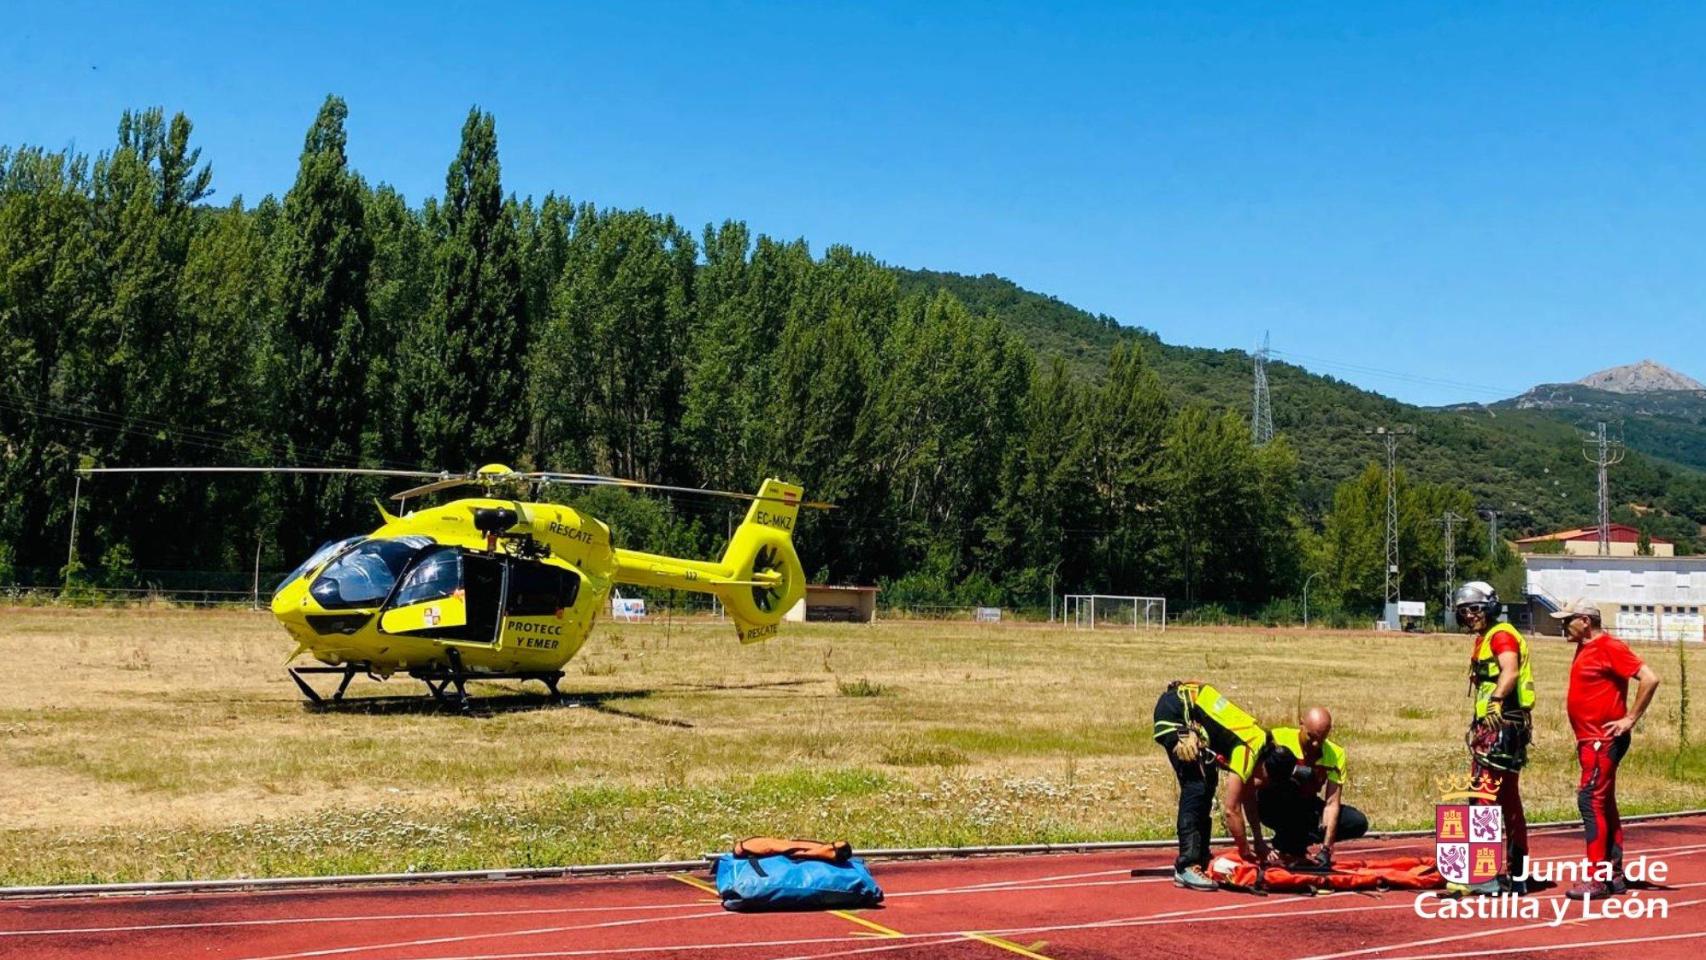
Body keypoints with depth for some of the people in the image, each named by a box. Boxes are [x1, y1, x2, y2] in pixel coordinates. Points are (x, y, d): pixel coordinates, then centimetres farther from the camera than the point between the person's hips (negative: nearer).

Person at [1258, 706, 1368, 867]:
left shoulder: (1335, 754, -13)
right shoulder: (1277, 739, -23)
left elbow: (1332, 803, -18)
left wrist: (1325, 849, -27)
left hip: (1305, 810, 4)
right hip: (1273, 808, -4)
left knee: (1358, 823, -14)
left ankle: (1295, 841, -3)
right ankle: (1290, 849, -21)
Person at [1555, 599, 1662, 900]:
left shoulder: (1610, 647, -14)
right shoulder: (1584, 649, 14)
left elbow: (1650, 679, -21)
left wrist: (1631, 718, -19)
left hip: (1604, 740, -10)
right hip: (1589, 740, 10)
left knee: (1590, 800, -13)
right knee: (1604, 805, 13)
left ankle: (1597, 879, -13)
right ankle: (1614, 875, 20)